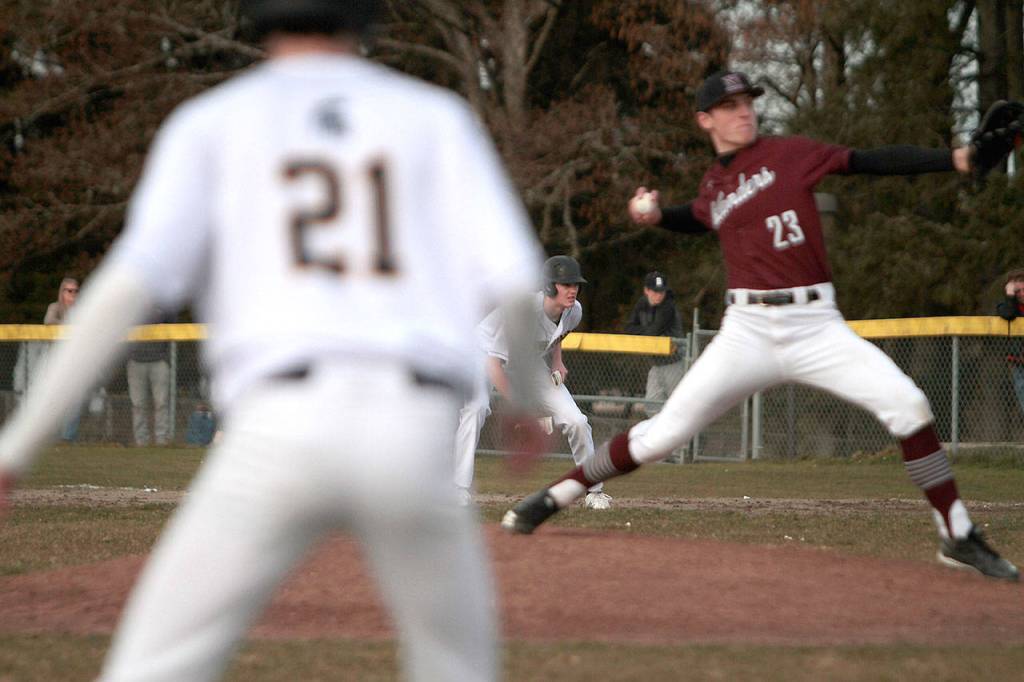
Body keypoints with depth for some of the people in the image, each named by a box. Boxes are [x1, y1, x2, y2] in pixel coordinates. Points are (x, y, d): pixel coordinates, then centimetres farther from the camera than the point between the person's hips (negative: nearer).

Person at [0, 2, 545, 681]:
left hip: (281, 435, -1)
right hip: (415, 443, 1)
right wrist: (530, 403, 26)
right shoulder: (435, 116, 18)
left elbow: (131, 281, -2)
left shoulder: (211, 123, 14)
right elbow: (512, 286, 5)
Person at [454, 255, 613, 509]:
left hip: (530, 361, 6)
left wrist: (557, 362, -5)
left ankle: (593, 489, 14)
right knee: (475, 409, -34)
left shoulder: (573, 311, -17)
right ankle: (460, 492, -35)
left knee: (575, 420, -5)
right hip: (485, 354, -6)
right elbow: (494, 364, -37)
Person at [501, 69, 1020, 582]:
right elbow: (697, 219, 35)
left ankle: (958, 539, -5)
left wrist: (955, 159, -12)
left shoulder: (789, 154, 2)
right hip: (749, 329, 2)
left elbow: (871, 162, -4)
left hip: (816, 326, -1)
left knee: (907, 406, -17)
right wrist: (654, 215, 14)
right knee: (666, 431, -6)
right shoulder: (713, 185, 13)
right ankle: (553, 498, 9)